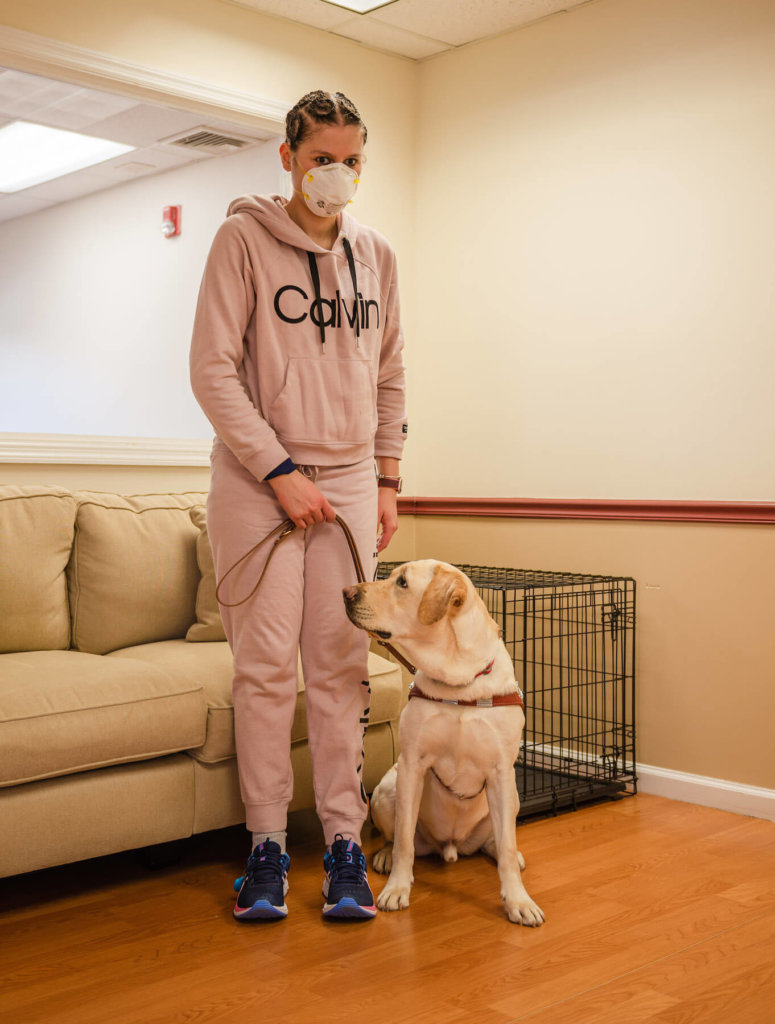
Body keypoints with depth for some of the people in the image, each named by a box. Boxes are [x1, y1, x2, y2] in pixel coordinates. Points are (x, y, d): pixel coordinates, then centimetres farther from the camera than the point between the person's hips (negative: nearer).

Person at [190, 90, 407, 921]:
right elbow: (213, 371, -7)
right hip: (257, 482, -3)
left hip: (348, 482, 4)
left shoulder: (375, 256, 12)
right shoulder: (243, 239, -1)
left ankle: (343, 842, 11)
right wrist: (281, 473, -12)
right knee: (266, 666, -2)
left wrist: (387, 480, 11)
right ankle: (267, 844, 10)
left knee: (341, 666, 2)